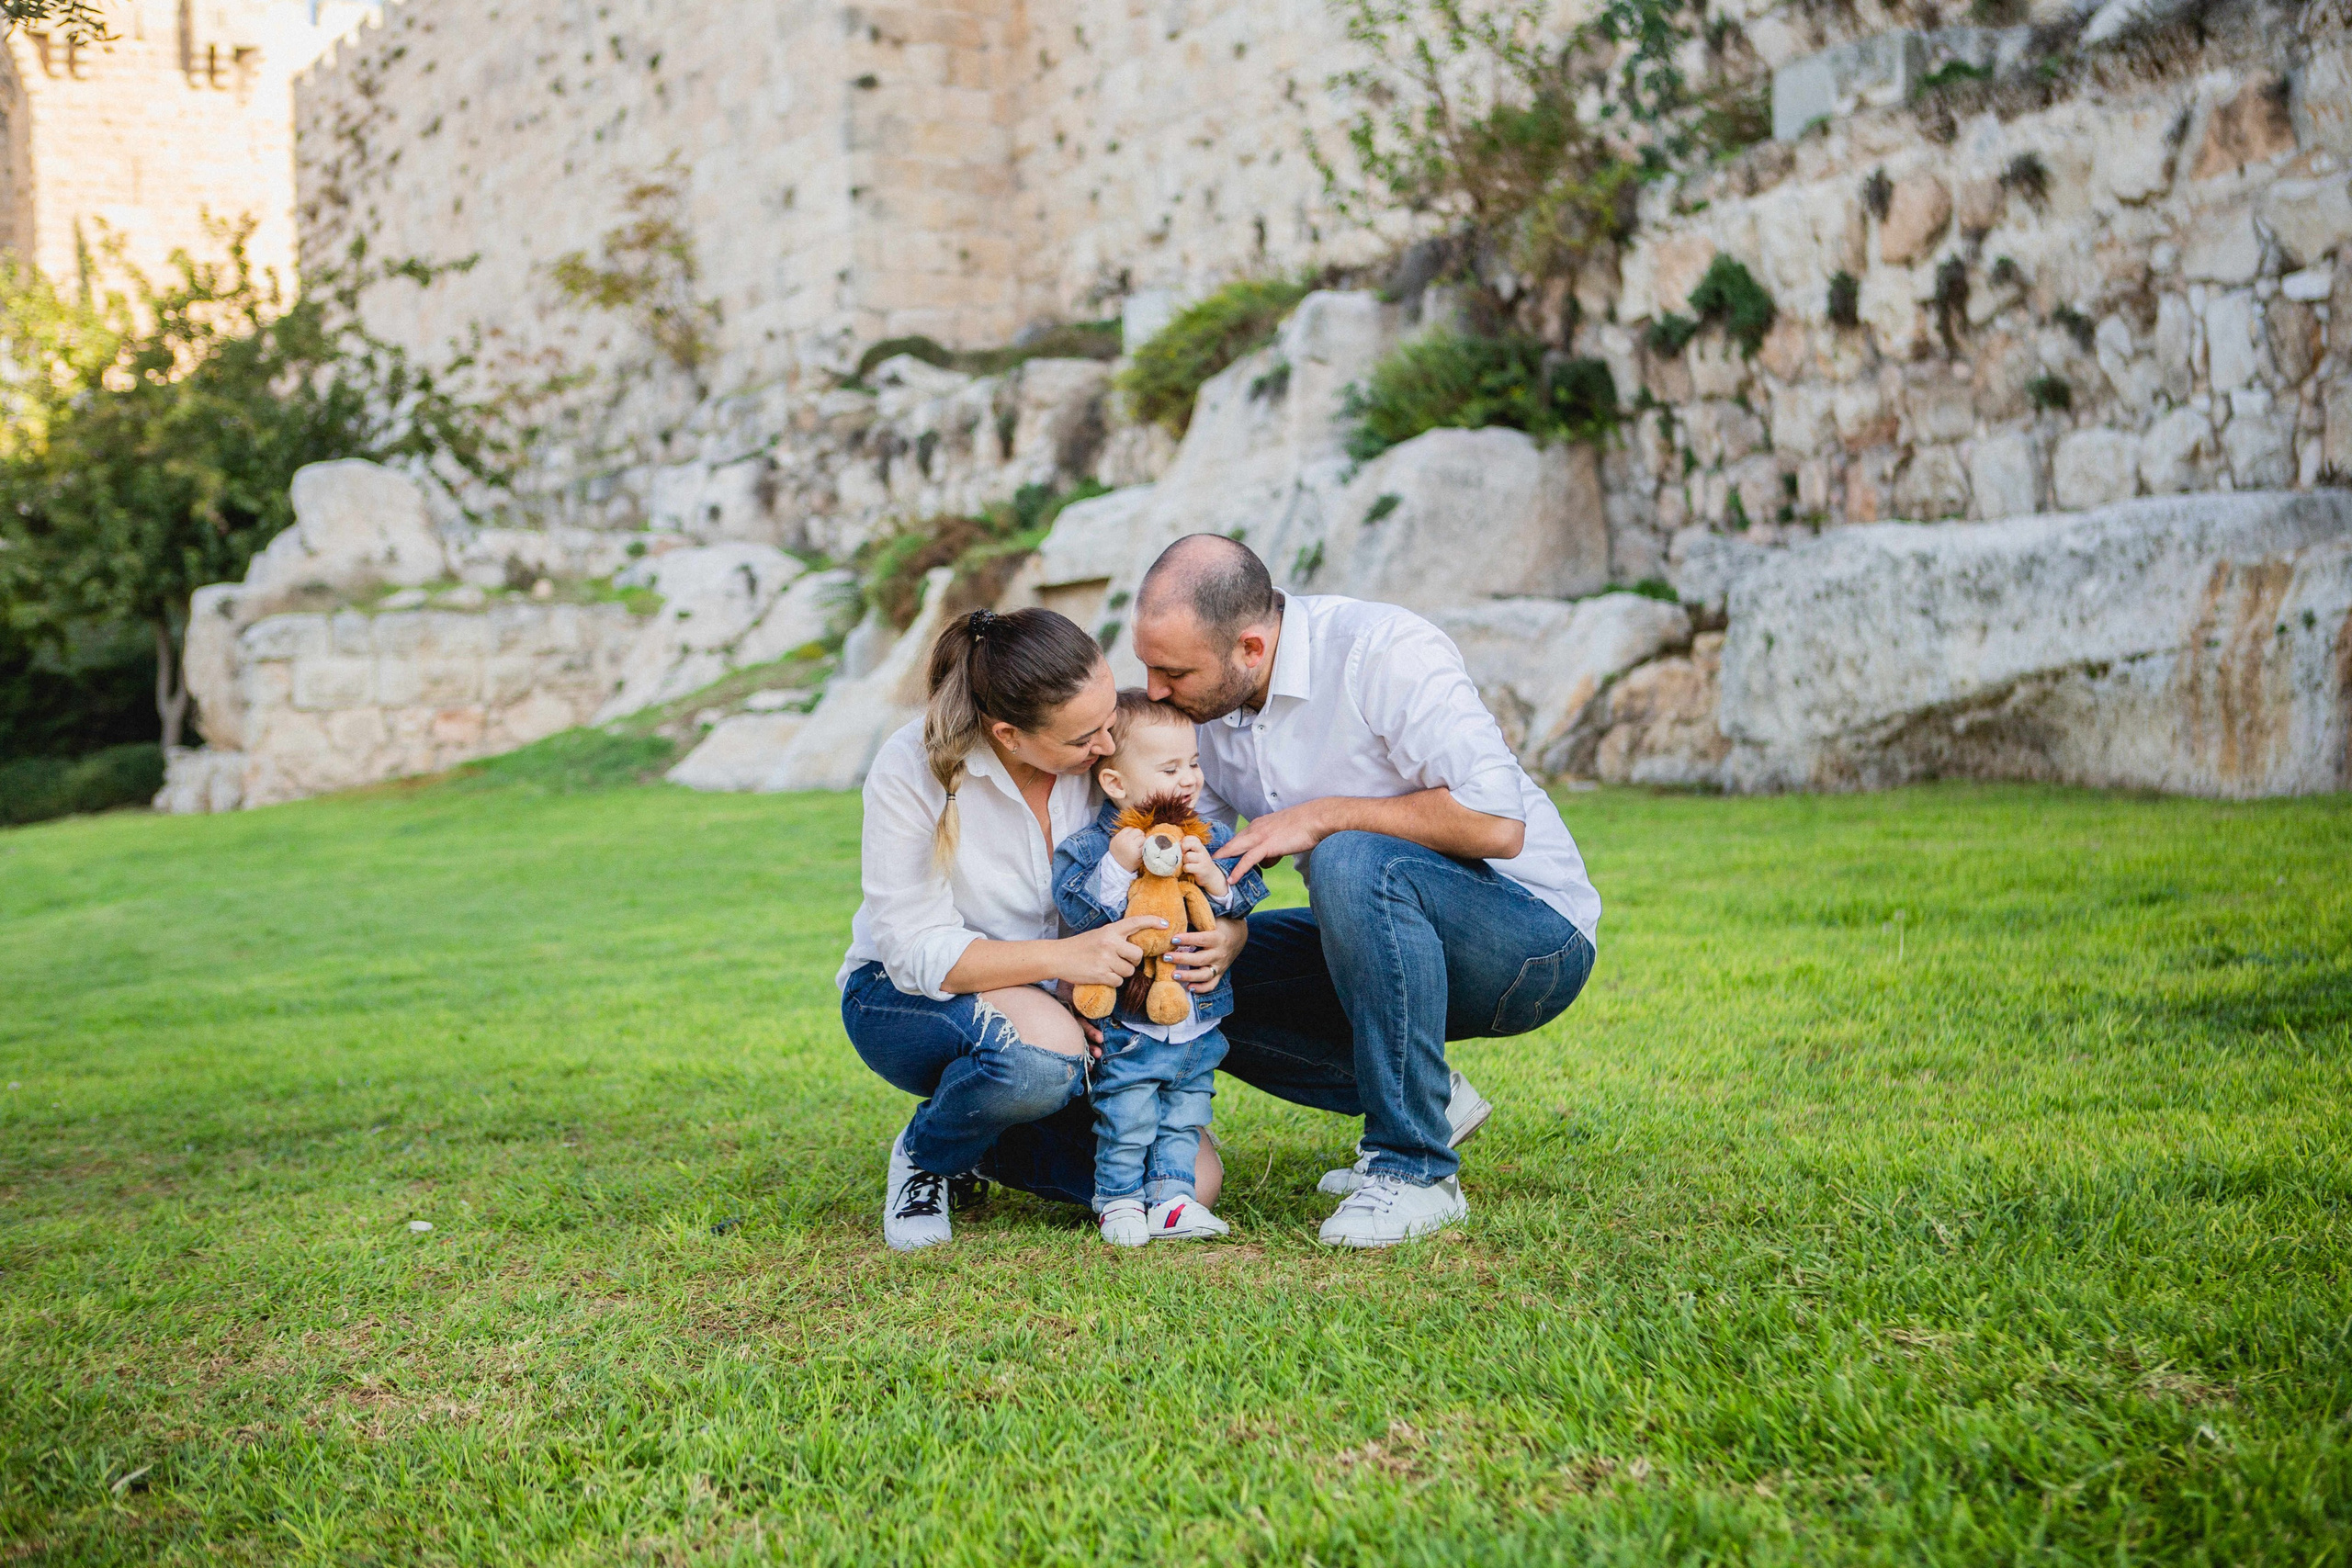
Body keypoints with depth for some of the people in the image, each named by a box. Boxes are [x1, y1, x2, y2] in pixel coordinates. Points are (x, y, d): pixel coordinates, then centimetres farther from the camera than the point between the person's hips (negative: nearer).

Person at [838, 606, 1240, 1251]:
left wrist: (1226, 938, -30)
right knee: (1040, 1052, -40)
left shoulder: (1111, 753, -15)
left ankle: (981, 1148, 11)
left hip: (1061, 1009, 5)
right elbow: (916, 951, -26)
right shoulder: (911, 769, -25)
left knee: (1191, 1180, -13)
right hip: (903, 999, -4)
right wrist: (1065, 957, -39)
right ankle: (923, 1155, -5)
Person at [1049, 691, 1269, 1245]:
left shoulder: (1213, 840, 3)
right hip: (1128, 1023, -4)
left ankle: (1172, 1197, 22)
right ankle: (1119, 1199, 16)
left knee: (1184, 1117, 12)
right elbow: (1078, 911, -20)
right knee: (1126, 1119, 1)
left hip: (1198, 1018, 5)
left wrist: (1216, 882, -19)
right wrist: (1118, 865, -31)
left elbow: (1247, 896, 0)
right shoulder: (1088, 846, -10)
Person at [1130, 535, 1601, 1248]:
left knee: (1352, 863, -36)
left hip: (1533, 938, -8)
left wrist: (1321, 818, -25)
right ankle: (1430, 1099, 3)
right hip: (1397, 933, 8)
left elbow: (1497, 825, -30)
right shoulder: (1205, 706, -2)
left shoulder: (1383, 649, -23)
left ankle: (1415, 1170, -24)